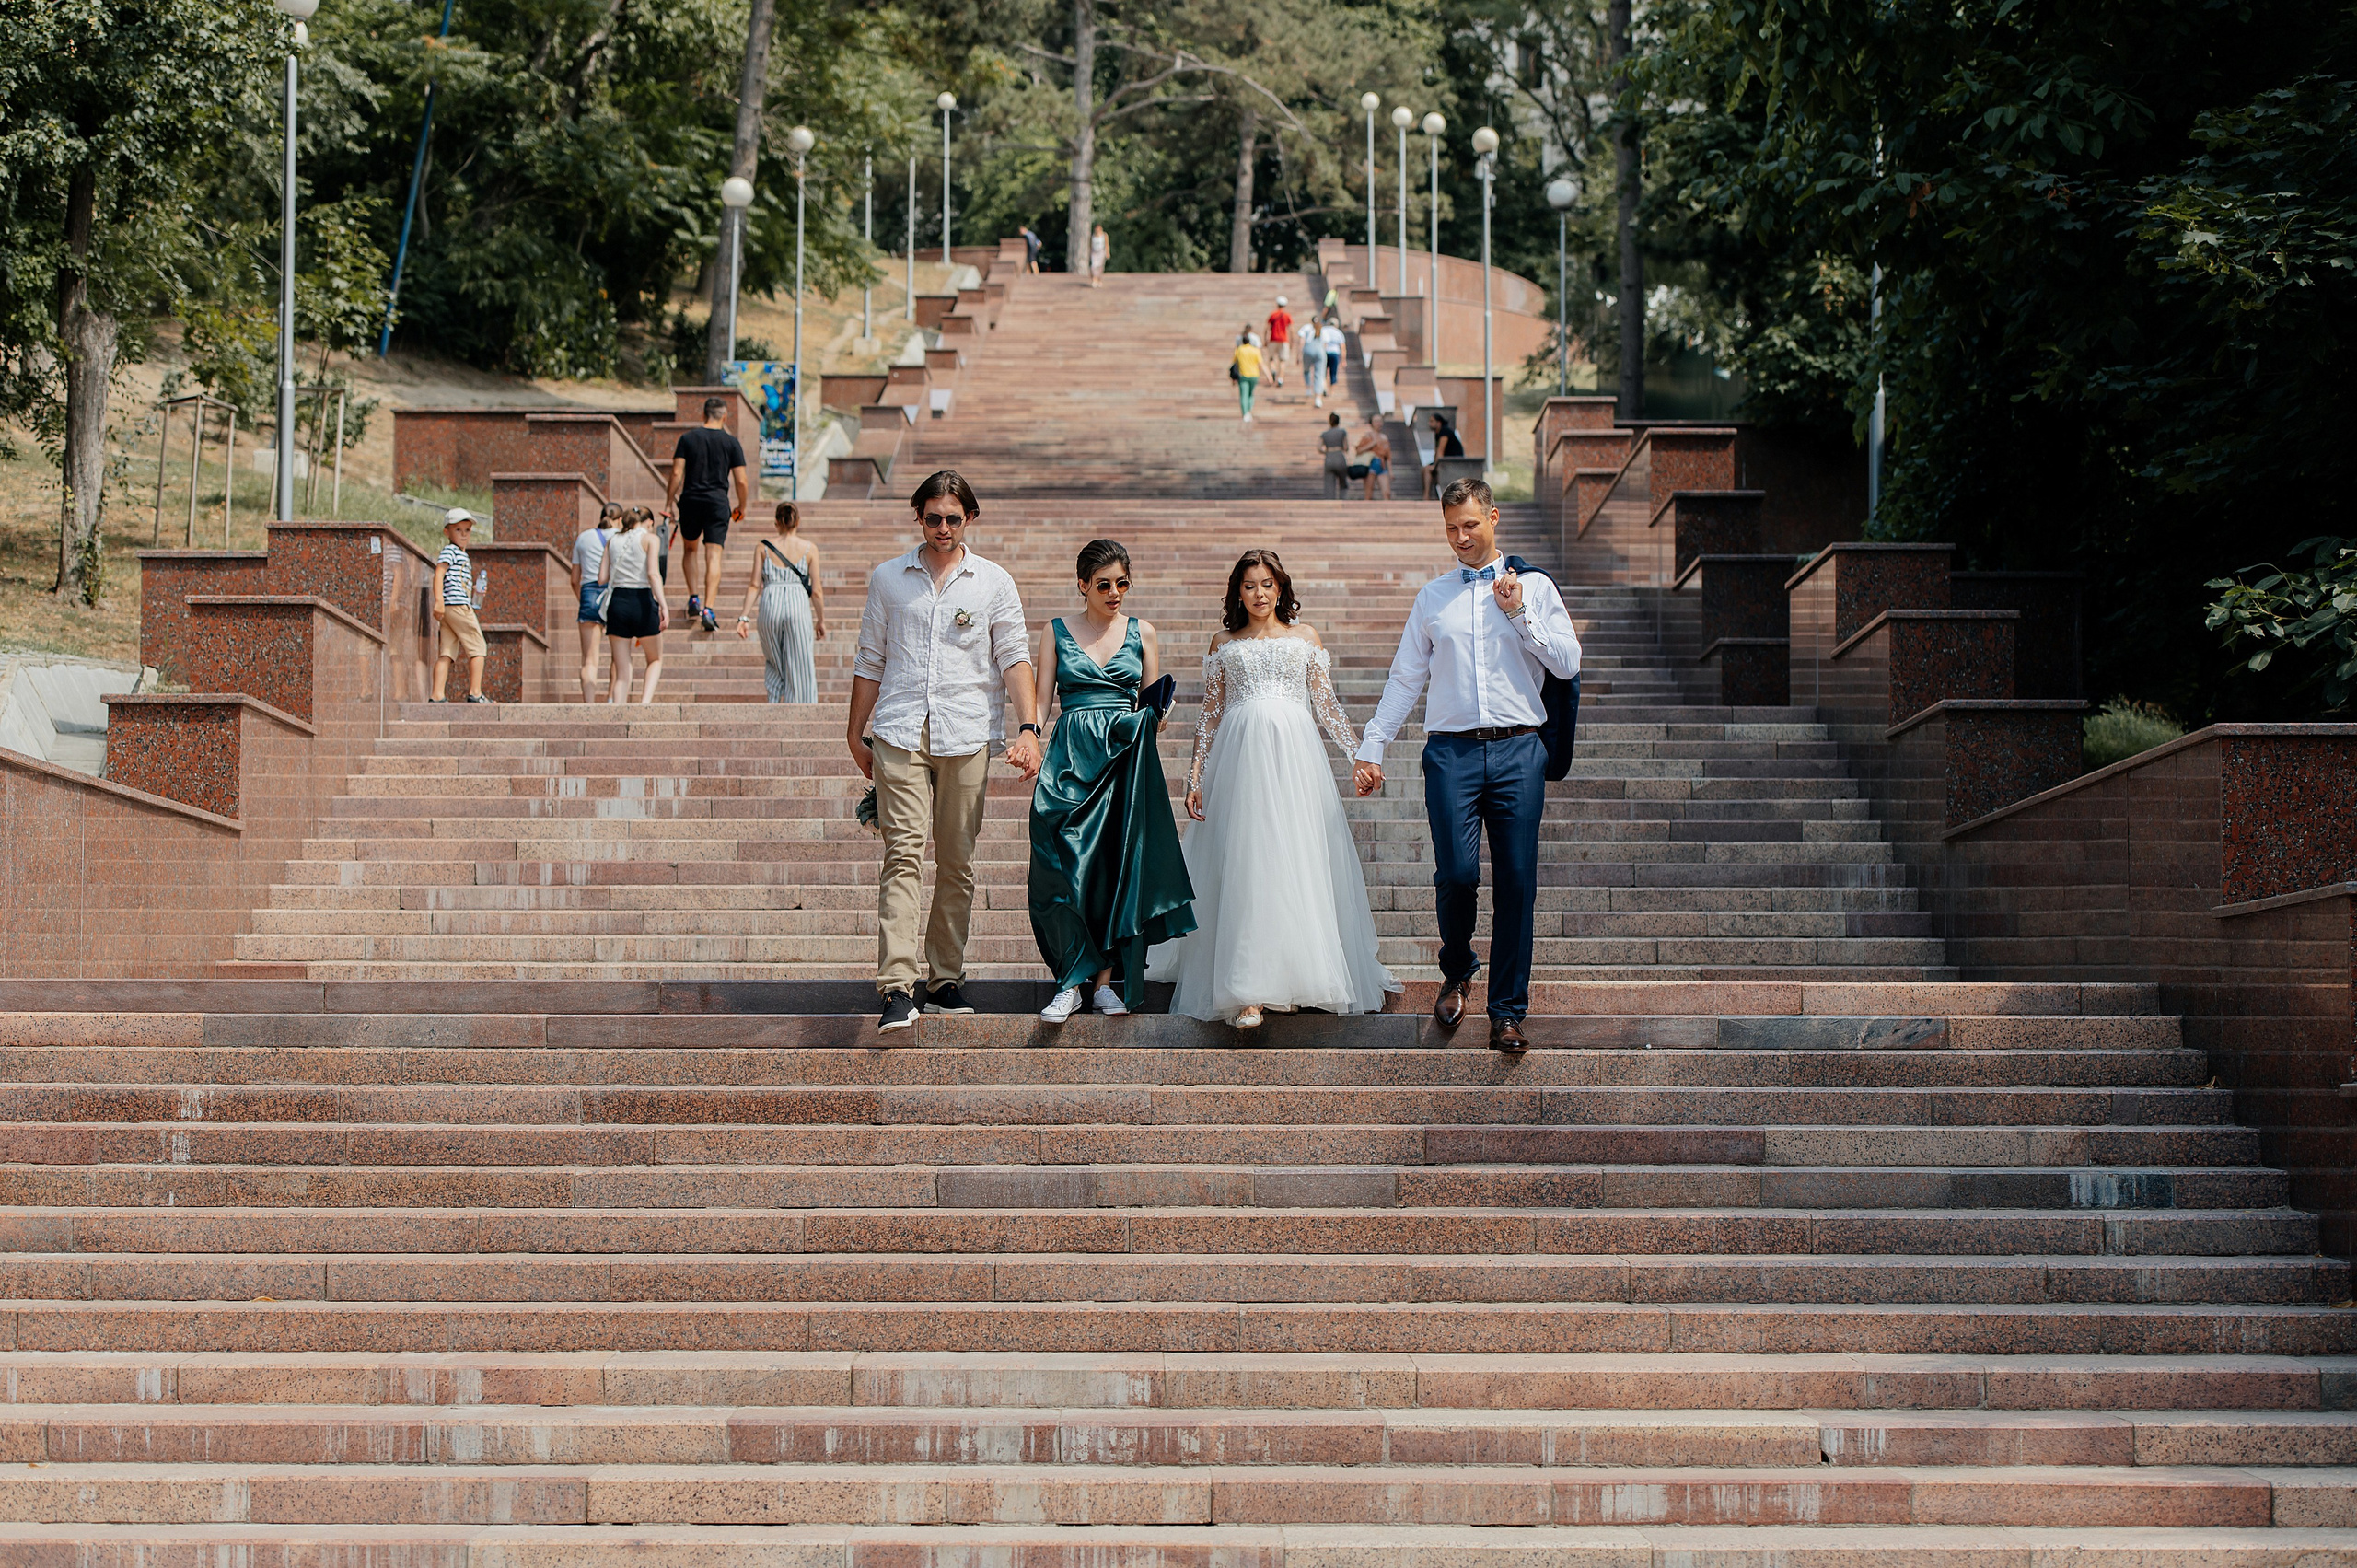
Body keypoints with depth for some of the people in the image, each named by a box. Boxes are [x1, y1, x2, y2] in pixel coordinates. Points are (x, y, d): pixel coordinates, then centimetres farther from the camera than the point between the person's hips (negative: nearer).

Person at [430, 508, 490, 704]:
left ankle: (437, 695, -8)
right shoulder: (449, 551, -3)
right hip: (457, 605, -9)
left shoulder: (462, 555, 26)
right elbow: (439, 573, -15)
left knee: (447, 653, 0)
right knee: (477, 647, -4)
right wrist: (439, 600, -25)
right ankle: (475, 692, -5)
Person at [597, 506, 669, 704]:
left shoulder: (612, 541, 13)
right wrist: (663, 604, -20)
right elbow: (653, 574, -13)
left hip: (617, 602, 3)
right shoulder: (649, 539, 1)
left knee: (621, 670, 7)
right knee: (655, 660, 16)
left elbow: (602, 578, 7)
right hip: (642, 602, -3)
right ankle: (645, 701, -7)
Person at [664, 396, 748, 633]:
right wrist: (741, 507, 15)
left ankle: (694, 599, 15)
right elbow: (741, 482, 0)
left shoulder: (687, 438, 2)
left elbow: (676, 474, -4)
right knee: (713, 557, -4)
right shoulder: (731, 442, 1)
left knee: (690, 549, 22)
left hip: (690, 500, 1)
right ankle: (708, 609, -15)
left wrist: (669, 503, 3)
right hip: (718, 502, -1)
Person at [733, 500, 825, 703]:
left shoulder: (763, 548, 6)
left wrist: (744, 617, 3)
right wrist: (821, 621, 13)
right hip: (798, 605, -2)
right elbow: (816, 590, 3)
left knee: (774, 664, 21)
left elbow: (754, 585, 1)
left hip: (770, 605, 2)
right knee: (800, 668, 4)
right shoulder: (809, 549, 4)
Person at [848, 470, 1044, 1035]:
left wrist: (1028, 728, -9)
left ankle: (945, 981, 14)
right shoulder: (888, 578, 12)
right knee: (903, 854, -11)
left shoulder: (993, 582, 9)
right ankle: (897, 991, -19)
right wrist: (857, 732, 18)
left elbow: (1014, 658, 3)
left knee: (957, 863, 4)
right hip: (901, 733, -1)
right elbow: (870, 660, 17)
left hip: (967, 736, 1)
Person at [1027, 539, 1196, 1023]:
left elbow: (1154, 708, 13)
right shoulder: (1058, 631, 10)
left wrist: (1155, 714, -11)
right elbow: (1040, 701, 6)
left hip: (1127, 761, 1)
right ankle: (1072, 982, -4)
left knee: (1122, 864, -3)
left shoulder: (1142, 633, 12)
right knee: (1065, 865, -11)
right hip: (1072, 760, -1)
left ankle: (1106, 978, 4)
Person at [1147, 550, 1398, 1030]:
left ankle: (1292, 978, 7)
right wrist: (1195, 777, 8)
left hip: (1295, 755, 1)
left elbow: (1326, 706, 13)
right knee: (1245, 867, -9)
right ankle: (1248, 993, -13)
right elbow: (1210, 715, 14)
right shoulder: (1224, 644, 15)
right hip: (1240, 756, -1)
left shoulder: (1306, 637, 14)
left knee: (1296, 862, -4)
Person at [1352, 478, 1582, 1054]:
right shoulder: (1432, 597, 15)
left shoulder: (1534, 588, 12)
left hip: (1518, 750, 0)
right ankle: (1457, 973, 18)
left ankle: (1507, 1012, 2)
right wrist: (1371, 749, 10)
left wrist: (1520, 614, -4)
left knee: (1517, 882, -3)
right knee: (1457, 873, -11)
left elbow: (1569, 663, 4)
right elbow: (1404, 678, 15)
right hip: (1452, 749, 0)